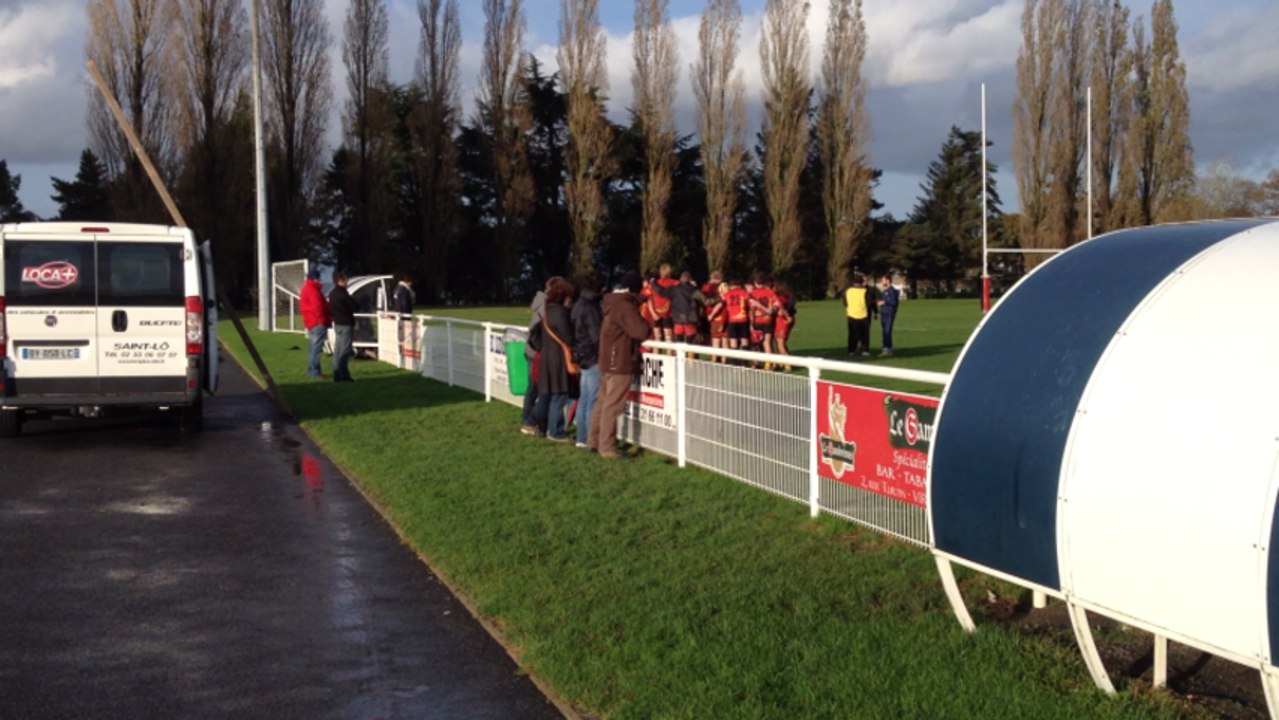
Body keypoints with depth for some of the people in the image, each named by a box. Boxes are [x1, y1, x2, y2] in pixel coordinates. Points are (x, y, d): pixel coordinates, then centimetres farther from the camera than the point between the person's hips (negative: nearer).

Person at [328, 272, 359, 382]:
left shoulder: (332, 293, 10)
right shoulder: (342, 294, -18)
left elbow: (330, 310, 19)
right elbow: (356, 307, -13)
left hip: (337, 324, 9)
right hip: (346, 324, -9)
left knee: (338, 351, 12)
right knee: (344, 351, -7)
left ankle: (337, 375, 16)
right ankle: (343, 376, -7)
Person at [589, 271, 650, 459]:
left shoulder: (612, 302, 12)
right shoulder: (624, 306, -17)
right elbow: (641, 331, -23)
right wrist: (646, 325, -2)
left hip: (608, 360, 10)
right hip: (620, 362, -10)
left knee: (603, 402, 15)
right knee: (612, 406, -7)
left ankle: (594, 441, 21)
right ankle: (607, 448, -5)